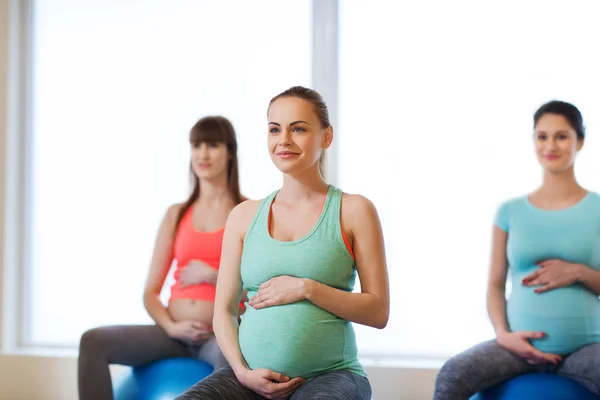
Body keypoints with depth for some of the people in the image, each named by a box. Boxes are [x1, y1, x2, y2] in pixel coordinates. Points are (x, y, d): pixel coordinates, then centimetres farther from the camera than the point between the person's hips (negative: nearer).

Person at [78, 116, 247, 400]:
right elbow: (150, 292, 10)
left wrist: (211, 275, -9)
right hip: (176, 333, 4)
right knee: (93, 342, -18)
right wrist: (171, 326, -8)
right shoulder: (177, 215, 14)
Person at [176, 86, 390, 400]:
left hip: (329, 374, -3)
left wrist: (306, 288, -10)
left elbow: (378, 312, 2)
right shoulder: (244, 215, 12)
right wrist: (243, 372, -5)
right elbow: (224, 309, 12)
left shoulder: (354, 211, 4)